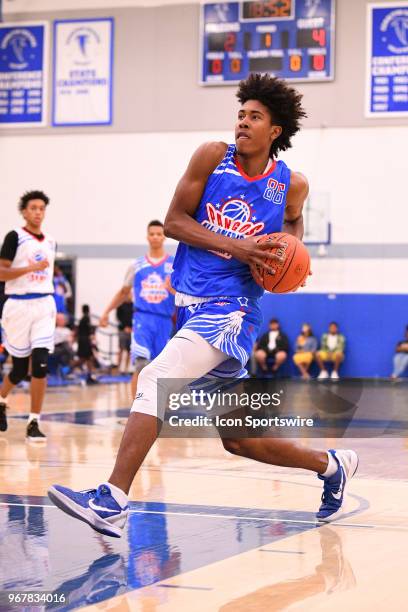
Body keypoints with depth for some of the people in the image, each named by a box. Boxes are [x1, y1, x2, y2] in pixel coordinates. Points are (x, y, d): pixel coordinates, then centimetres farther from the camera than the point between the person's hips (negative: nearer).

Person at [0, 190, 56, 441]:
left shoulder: (50, 242, 13)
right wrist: (30, 268, -21)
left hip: (44, 305, 3)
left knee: (40, 364, -10)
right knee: (20, 367, 5)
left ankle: (34, 423, -7)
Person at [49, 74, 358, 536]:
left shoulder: (291, 185, 0)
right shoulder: (213, 158, 2)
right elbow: (173, 222, -1)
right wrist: (235, 246, -14)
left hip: (229, 308, -4)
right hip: (190, 303, 5)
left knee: (156, 380, -26)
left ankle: (112, 501, -27)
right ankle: (331, 465, 33)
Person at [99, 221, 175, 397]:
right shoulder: (137, 265, 11)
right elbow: (124, 292, 22)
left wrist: (174, 290, -22)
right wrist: (107, 311, 14)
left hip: (164, 321, 1)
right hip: (142, 318, 0)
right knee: (141, 365, -17)